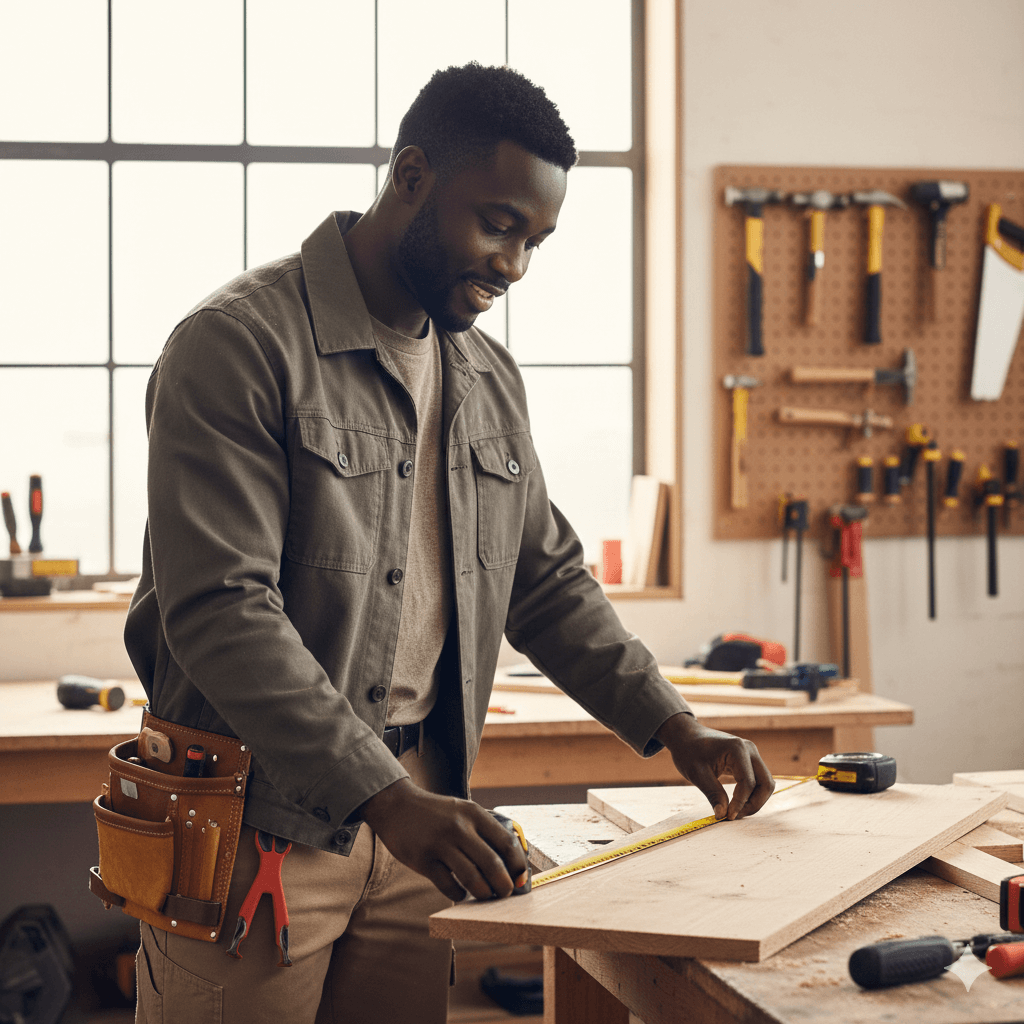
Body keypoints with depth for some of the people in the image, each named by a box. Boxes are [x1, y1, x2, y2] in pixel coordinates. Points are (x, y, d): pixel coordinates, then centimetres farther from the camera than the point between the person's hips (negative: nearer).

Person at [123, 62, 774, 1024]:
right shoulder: (238, 345, -13)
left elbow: (545, 579, 19)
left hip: (414, 808, 6)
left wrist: (675, 730, 8)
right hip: (256, 823, -6)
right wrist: (384, 797, -28)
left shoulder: (489, 379, 11)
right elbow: (221, 610, -22)